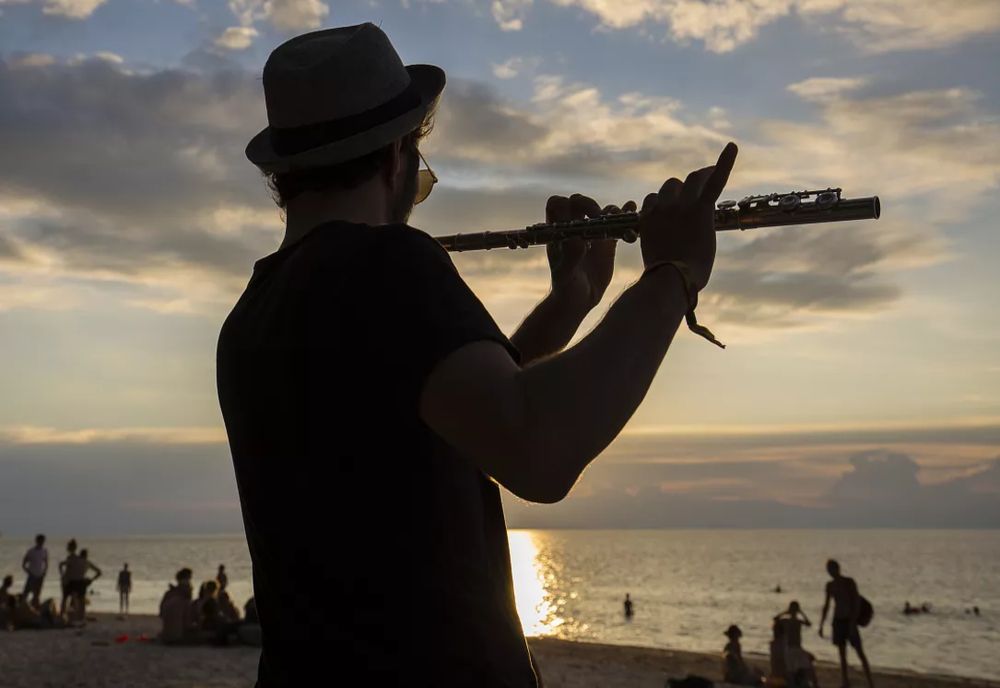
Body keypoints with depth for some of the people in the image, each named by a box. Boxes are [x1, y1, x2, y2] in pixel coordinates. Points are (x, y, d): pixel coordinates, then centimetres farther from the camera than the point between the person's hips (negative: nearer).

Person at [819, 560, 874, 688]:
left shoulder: (850, 582, -11)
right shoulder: (830, 585, 8)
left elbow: (857, 603, -16)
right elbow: (826, 606, 14)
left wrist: (853, 623, -23)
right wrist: (821, 625, 11)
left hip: (849, 621, -5)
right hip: (837, 621, 5)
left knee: (860, 653, -6)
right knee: (842, 653, 7)